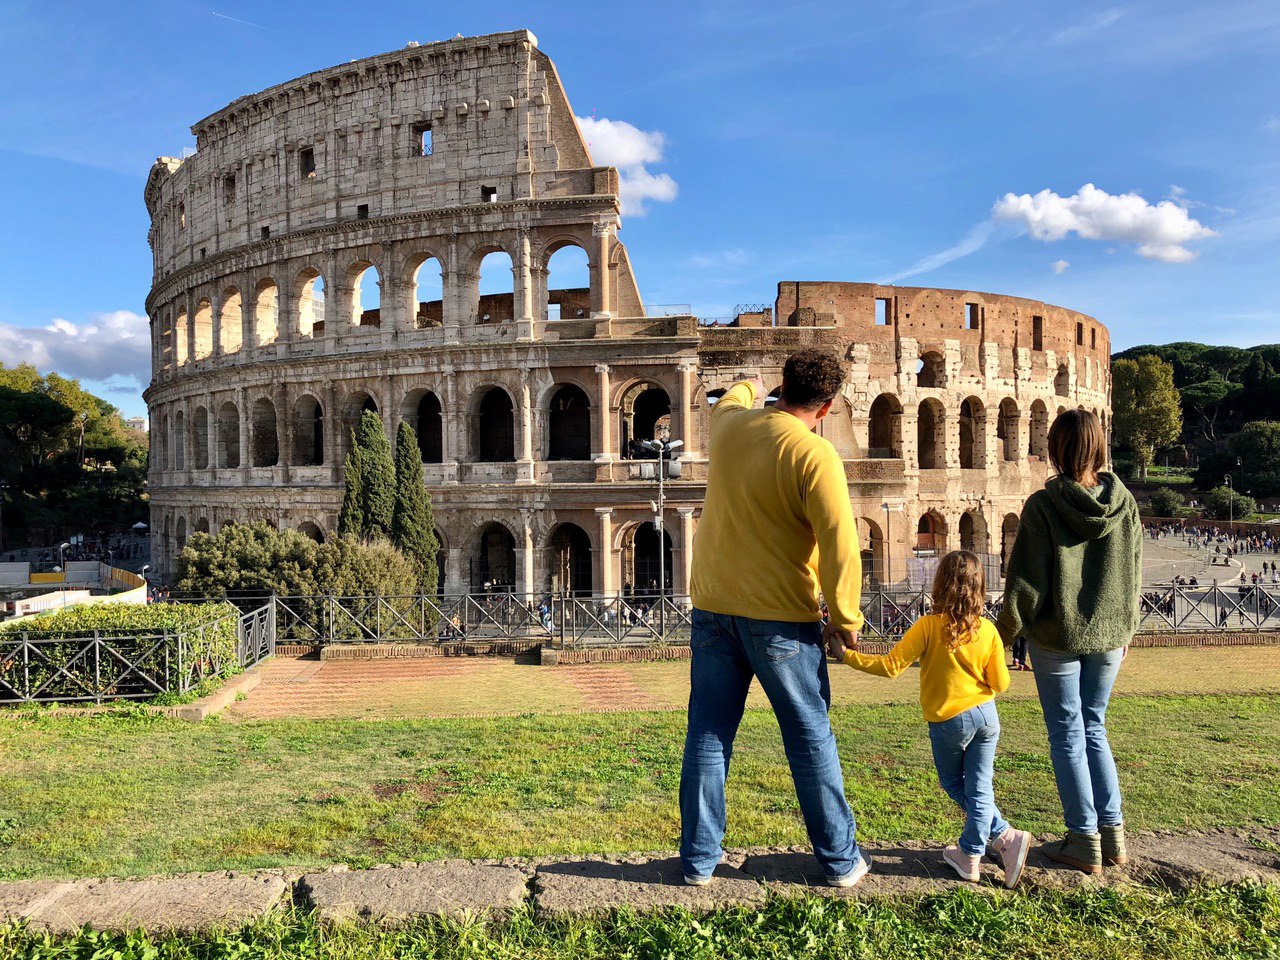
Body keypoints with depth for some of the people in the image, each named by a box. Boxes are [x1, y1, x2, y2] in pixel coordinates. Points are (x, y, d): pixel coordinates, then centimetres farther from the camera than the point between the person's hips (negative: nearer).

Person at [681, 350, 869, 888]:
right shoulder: (813, 453, -13)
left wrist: (748, 387, 53)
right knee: (811, 738, 9)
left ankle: (698, 859, 20)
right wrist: (844, 619, -7)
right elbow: (840, 545, -18)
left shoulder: (729, 422, 4)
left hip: (712, 607, 5)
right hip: (780, 617, -5)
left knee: (707, 735, 11)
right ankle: (839, 860, 22)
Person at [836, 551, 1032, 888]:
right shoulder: (988, 629, -6)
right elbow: (1001, 683, -2)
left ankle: (1003, 835, 13)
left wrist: (848, 656, -11)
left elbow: (891, 666, -18)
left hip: (948, 721, -3)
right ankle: (970, 854, 15)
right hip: (986, 715, 3)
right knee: (979, 786, 10)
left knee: (953, 784, 19)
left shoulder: (928, 626, -16)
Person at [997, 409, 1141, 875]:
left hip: (1057, 636, -4)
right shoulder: (1124, 502, -2)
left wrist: (1005, 629, -1)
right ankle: (1112, 835, 22)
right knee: (1094, 730, 18)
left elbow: (1026, 579, -14)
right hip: (1108, 635, 5)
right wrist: (1125, 628, 20)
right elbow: (1134, 574, 7)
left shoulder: (1043, 504, -16)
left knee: (1067, 736, 8)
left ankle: (1084, 841, 15)